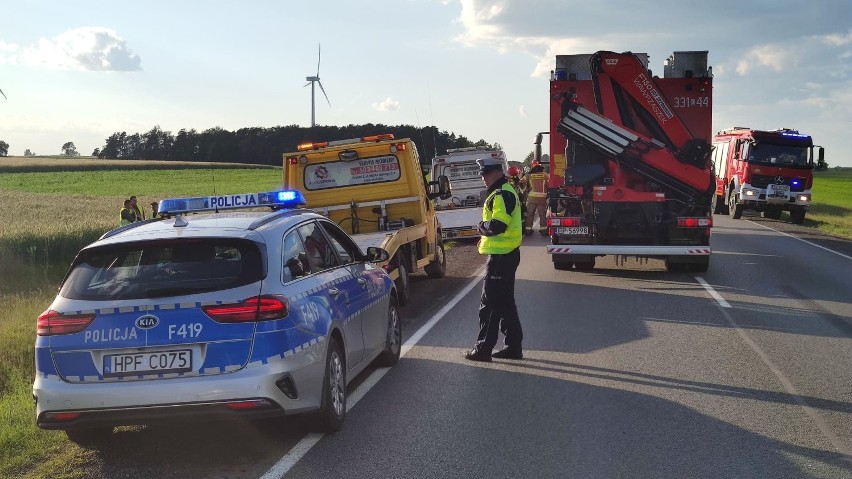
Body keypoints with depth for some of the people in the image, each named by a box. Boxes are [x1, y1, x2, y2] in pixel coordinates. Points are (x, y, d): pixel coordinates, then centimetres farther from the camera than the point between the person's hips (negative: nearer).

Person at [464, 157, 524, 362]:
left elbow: (497, 224, -27)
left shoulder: (502, 194, -17)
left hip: (501, 256, -11)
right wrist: (486, 230, 3)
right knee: (505, 302, 15)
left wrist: (482, 227, -9)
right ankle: (514, 346, 20)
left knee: (489, 304, -5)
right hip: (506, 254, 11)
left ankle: (483, 349, 0)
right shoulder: (503, 192, 17)